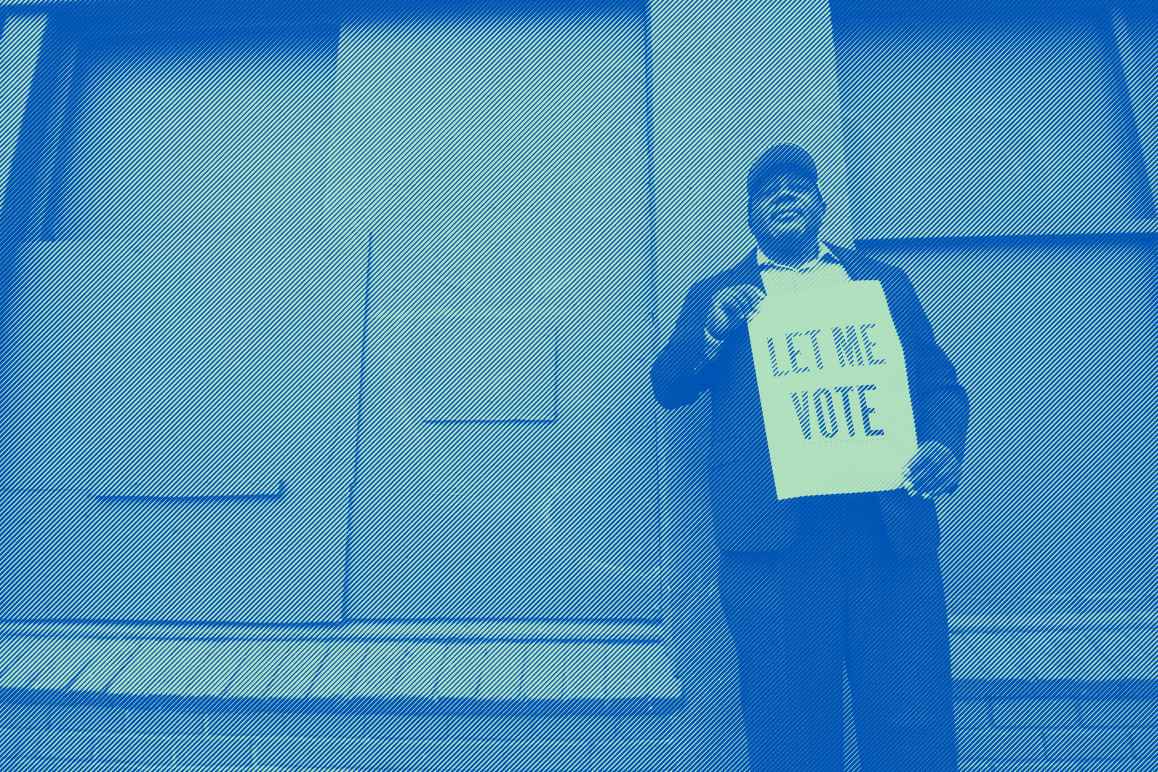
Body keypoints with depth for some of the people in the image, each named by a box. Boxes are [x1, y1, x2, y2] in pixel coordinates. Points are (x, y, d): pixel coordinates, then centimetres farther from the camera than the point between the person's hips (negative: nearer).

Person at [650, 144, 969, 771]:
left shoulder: (887, 283, 21)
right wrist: (712, 330, -11)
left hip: (892, 523, 2)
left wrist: (944, 442, -5)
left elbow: (939, 380, 16)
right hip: (773, 525, -1)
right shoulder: (715, 296, 17)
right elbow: (667, 387, 8)